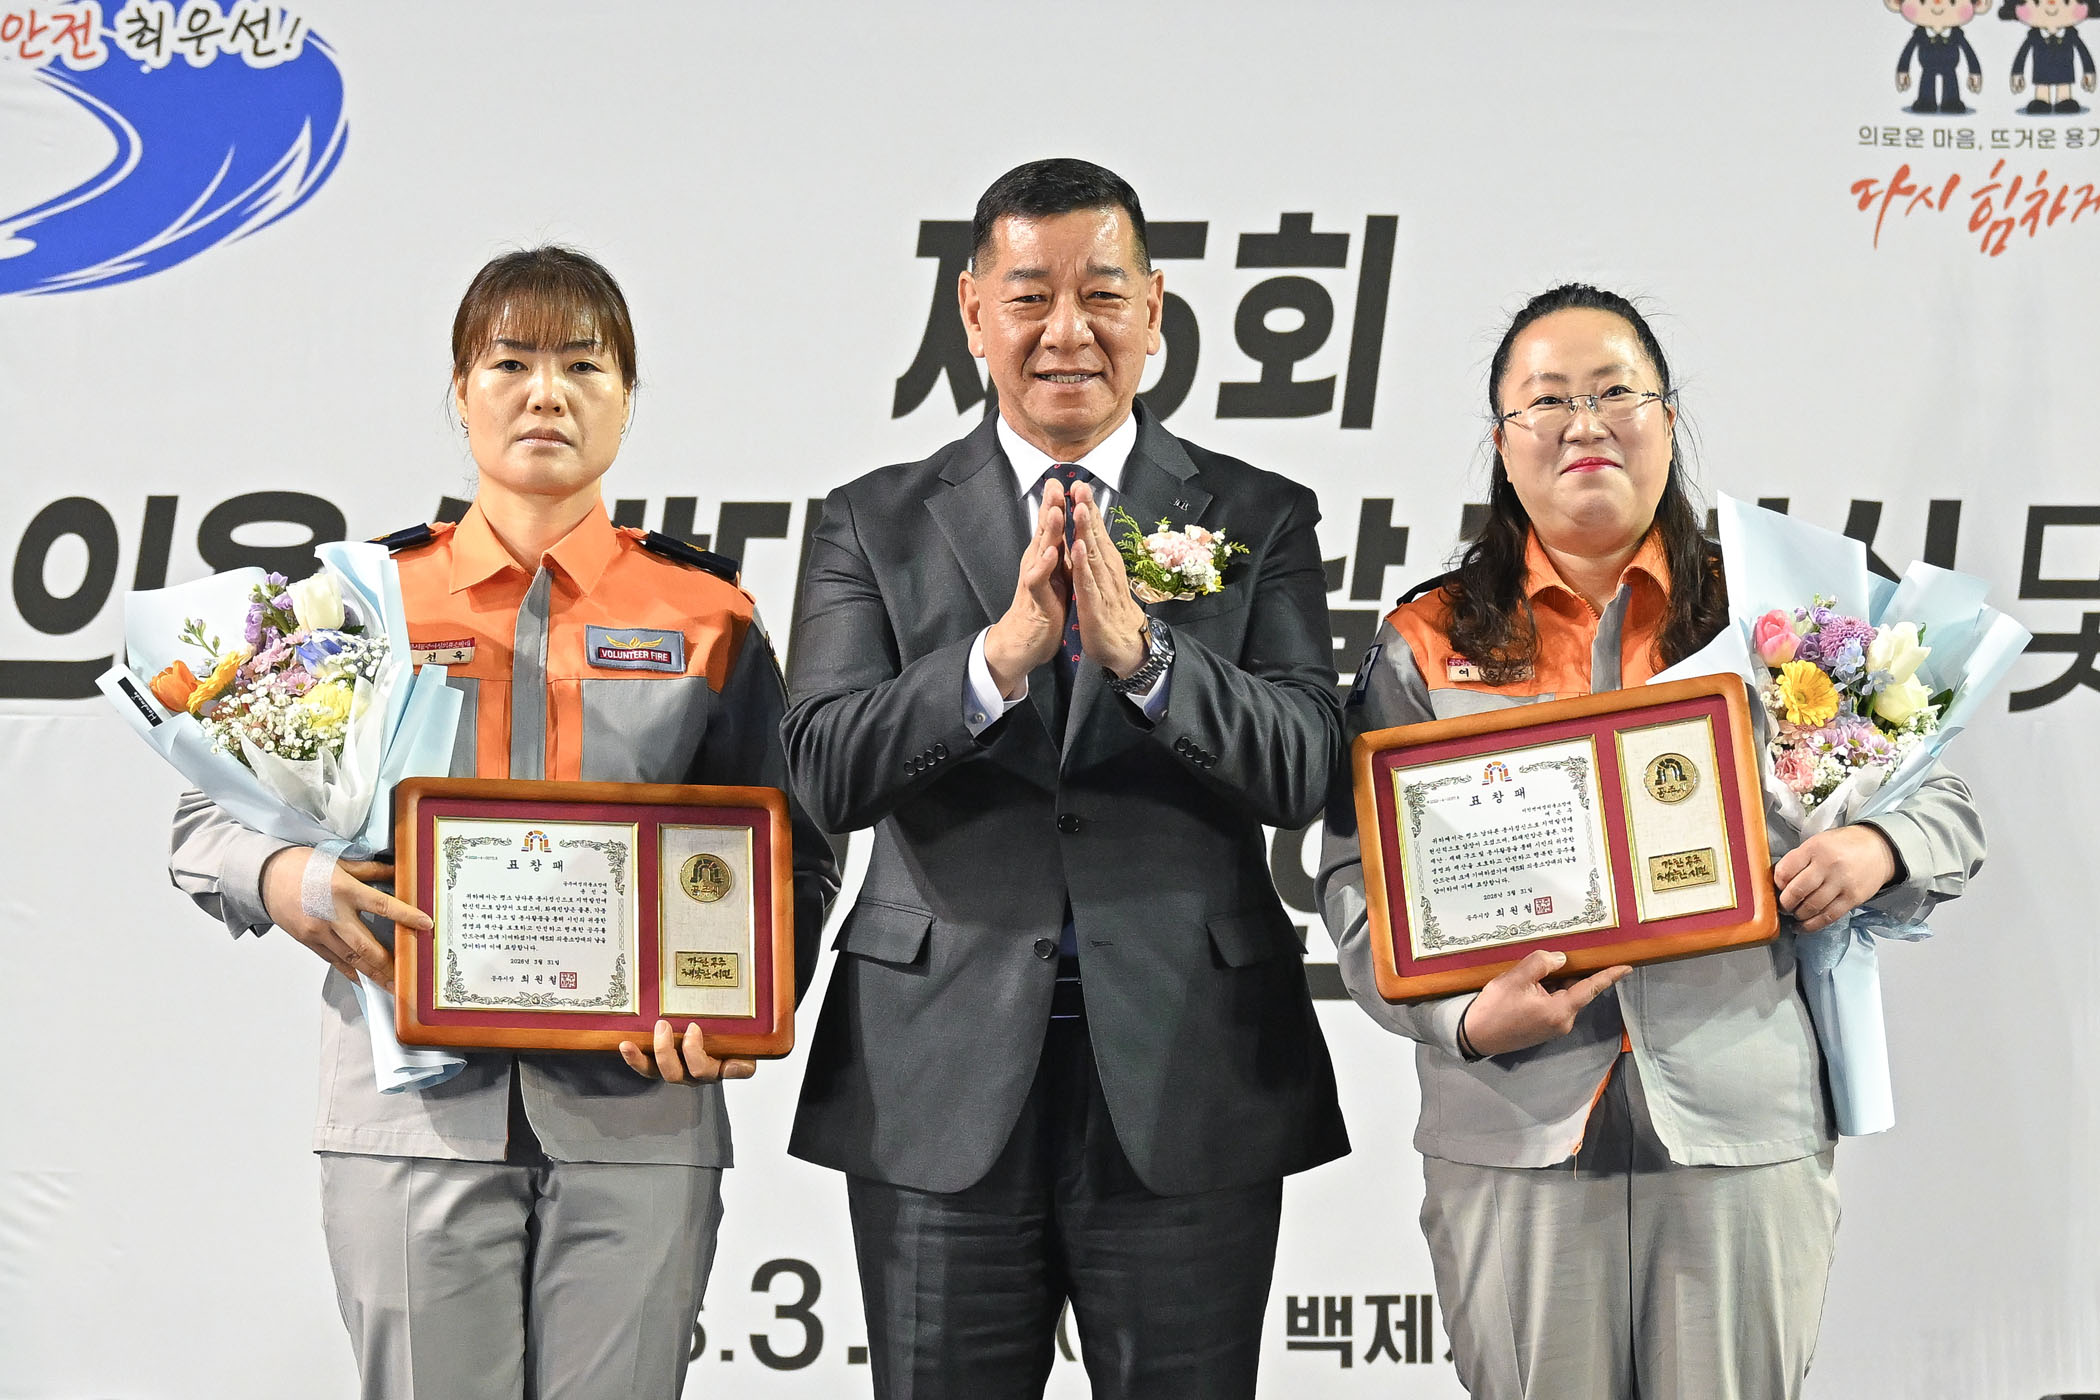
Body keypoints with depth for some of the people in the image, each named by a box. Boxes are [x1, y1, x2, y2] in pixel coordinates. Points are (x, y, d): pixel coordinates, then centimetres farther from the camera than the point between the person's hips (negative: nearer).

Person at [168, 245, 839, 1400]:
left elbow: (794, 850, 10)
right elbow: (206, 816, 10)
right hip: (414, 1102, 0)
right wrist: (279, 879, -13)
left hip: (635, 1107, 0)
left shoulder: (707, 615, 7)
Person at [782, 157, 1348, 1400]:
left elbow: (1303, 771, -7)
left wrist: (1141, 651, -24)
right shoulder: (877, 525, 6)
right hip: (943, 1086, 1)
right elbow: (827, 772, -7)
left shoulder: (1260, 521, 5)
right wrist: (1001, 655, -23)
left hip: (1186, 1082, 0)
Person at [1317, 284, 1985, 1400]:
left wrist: (1874, 851, -11)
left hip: (1744, 1134, 1)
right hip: (1515, 1139, 0)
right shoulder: (1429, 644, 6)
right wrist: (1466, 1017, -14)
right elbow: (1357, 873, 2)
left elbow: (1943, 807, 12)